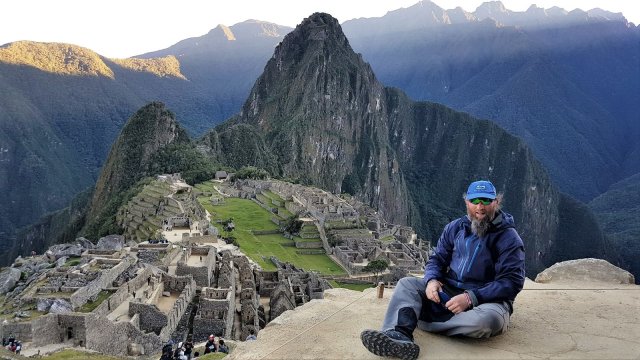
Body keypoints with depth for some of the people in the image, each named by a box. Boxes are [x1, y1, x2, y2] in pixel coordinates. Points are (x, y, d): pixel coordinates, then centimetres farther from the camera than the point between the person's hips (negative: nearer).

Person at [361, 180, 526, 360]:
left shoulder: (509, 238, -9)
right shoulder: (455, 227, 7)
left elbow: (512, 282, -16)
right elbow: (437, 259, 10)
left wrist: (471, 298, -26)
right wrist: (431, 280, -15)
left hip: (487, 299, -5)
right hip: (448, 291, 5)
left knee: (488, 319, -39)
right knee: (407, 283, -12)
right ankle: (400, 336, -39)